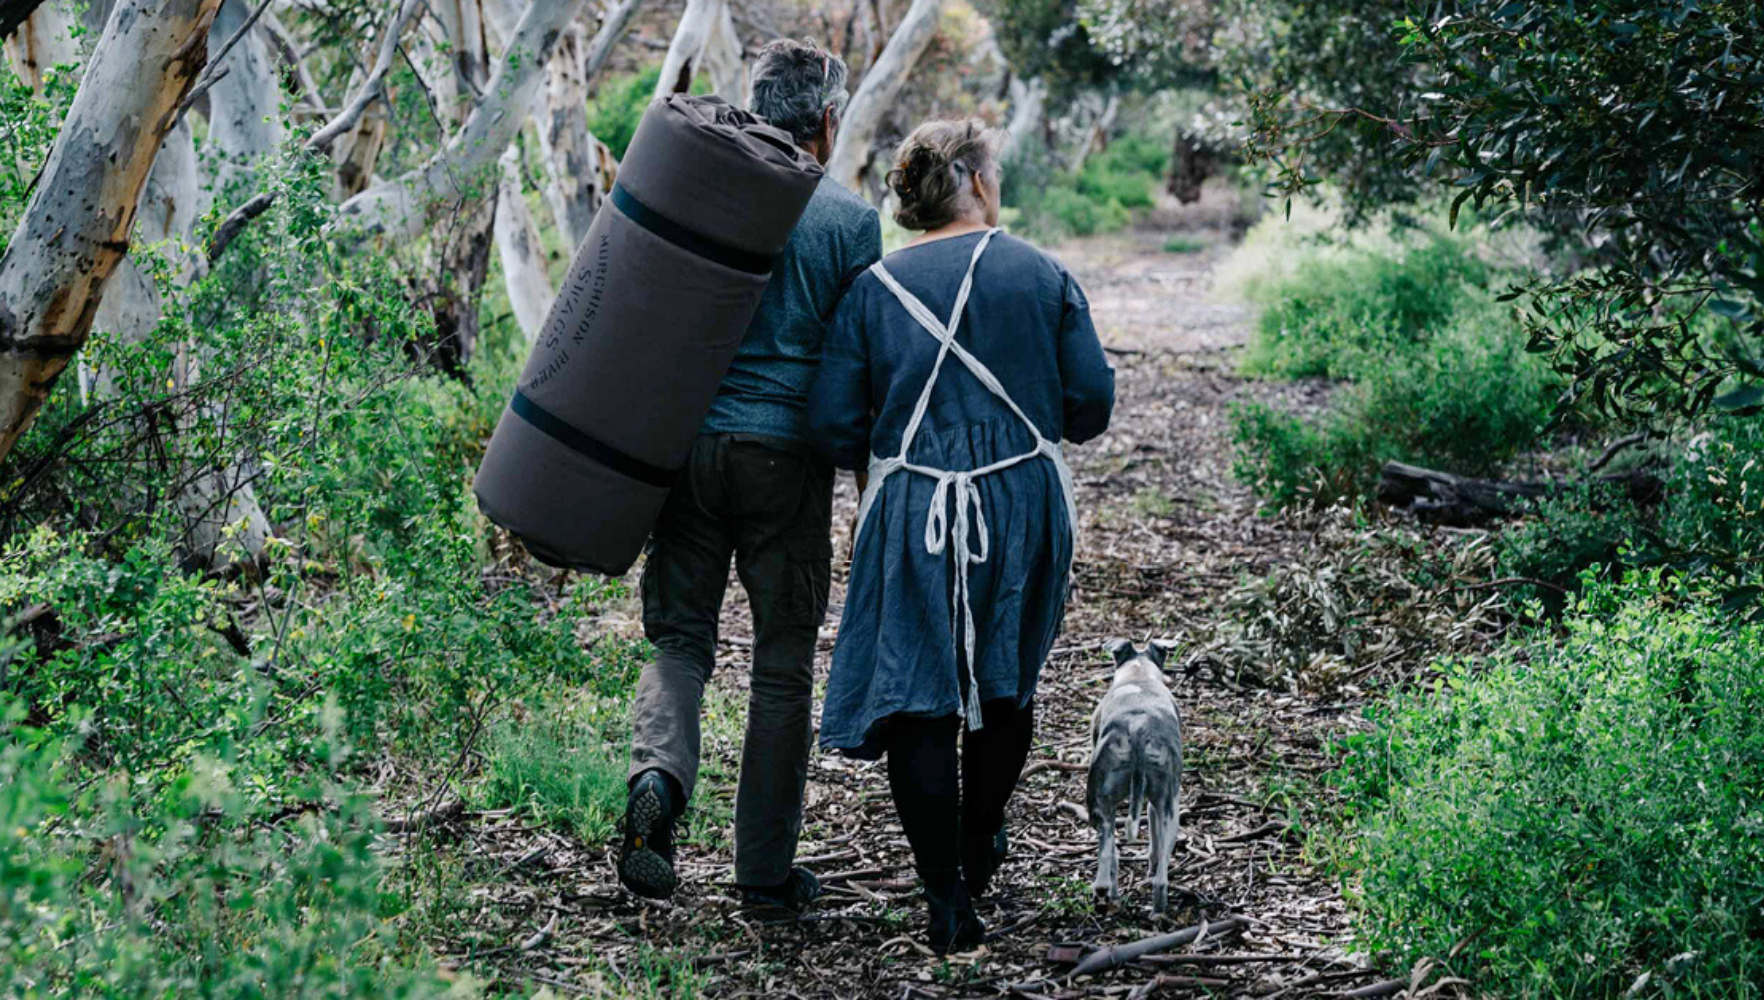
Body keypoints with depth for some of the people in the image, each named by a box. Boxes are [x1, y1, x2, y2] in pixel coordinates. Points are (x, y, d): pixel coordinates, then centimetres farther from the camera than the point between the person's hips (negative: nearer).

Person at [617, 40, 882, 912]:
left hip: (686, 441, 2)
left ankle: (658, 774, -18)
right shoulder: (850, 219, -2)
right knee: (784, 660, 7)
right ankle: (766, 866, 11)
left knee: (679, 636, 11)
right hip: (787, 455, -2)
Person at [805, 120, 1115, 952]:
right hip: (1023, 504, 2)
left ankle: (948, 900, -1)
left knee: (919, 701, 3)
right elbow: (1092, 401, 0)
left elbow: (833, 425, -4)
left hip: (913, 513, -1)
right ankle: (980, 843, 40)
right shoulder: (1042, 276, -1)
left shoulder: (873, 290, -2)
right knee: (1006, 682, 21)